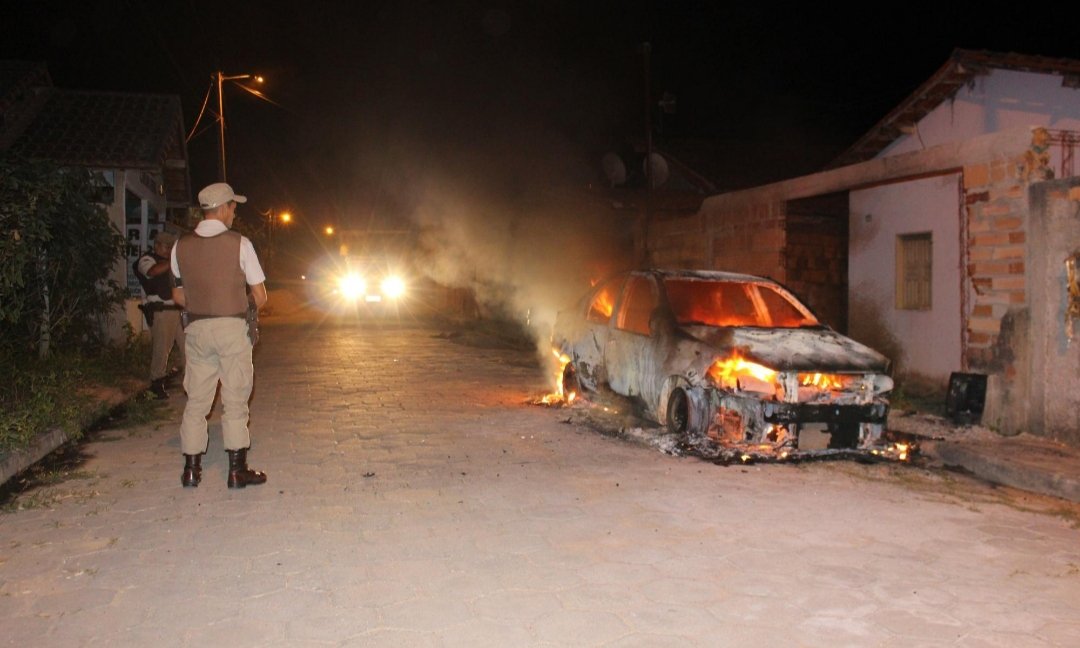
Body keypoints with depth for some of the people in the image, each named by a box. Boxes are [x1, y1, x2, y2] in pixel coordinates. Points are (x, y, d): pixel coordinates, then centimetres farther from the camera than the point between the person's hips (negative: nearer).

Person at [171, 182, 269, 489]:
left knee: (196, 401, 11)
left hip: (196, 328, 4)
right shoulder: (239, 244, -8)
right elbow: (260, 297, -6)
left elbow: (178, 295, 12)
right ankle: (237, 470, 6)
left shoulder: (181, 246, 5)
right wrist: (248, 310, 14)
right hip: (232, 327, -4)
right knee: (235, 401, 3)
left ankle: (191, 469, 15)